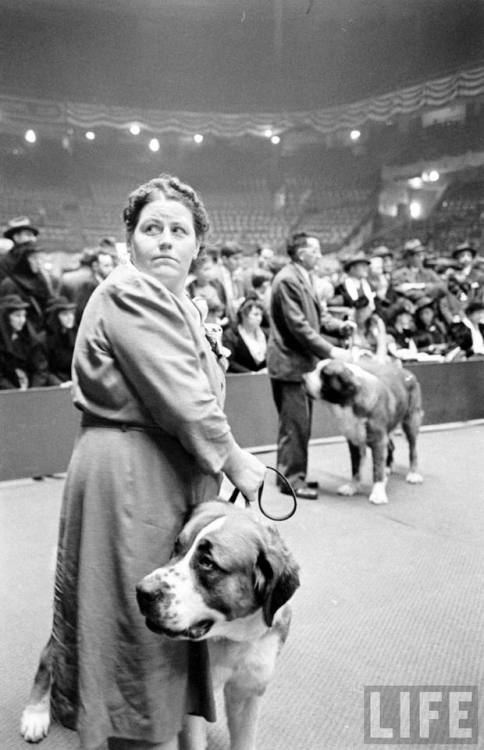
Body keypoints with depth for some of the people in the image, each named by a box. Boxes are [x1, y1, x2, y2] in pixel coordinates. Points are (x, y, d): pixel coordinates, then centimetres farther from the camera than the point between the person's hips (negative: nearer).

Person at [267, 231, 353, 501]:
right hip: (289, 363, -10)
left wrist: (339, 325, -2)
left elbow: (316, 314, 17)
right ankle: (291, 478, 6)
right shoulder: (287, 280, -17)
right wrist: (330, 350, -20)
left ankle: (294, 473, 25)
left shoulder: (304, 277, 13)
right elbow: (298, 326, -21)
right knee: (295, 424, -4)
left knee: (301, 423, 15)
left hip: (303, 361, 10)